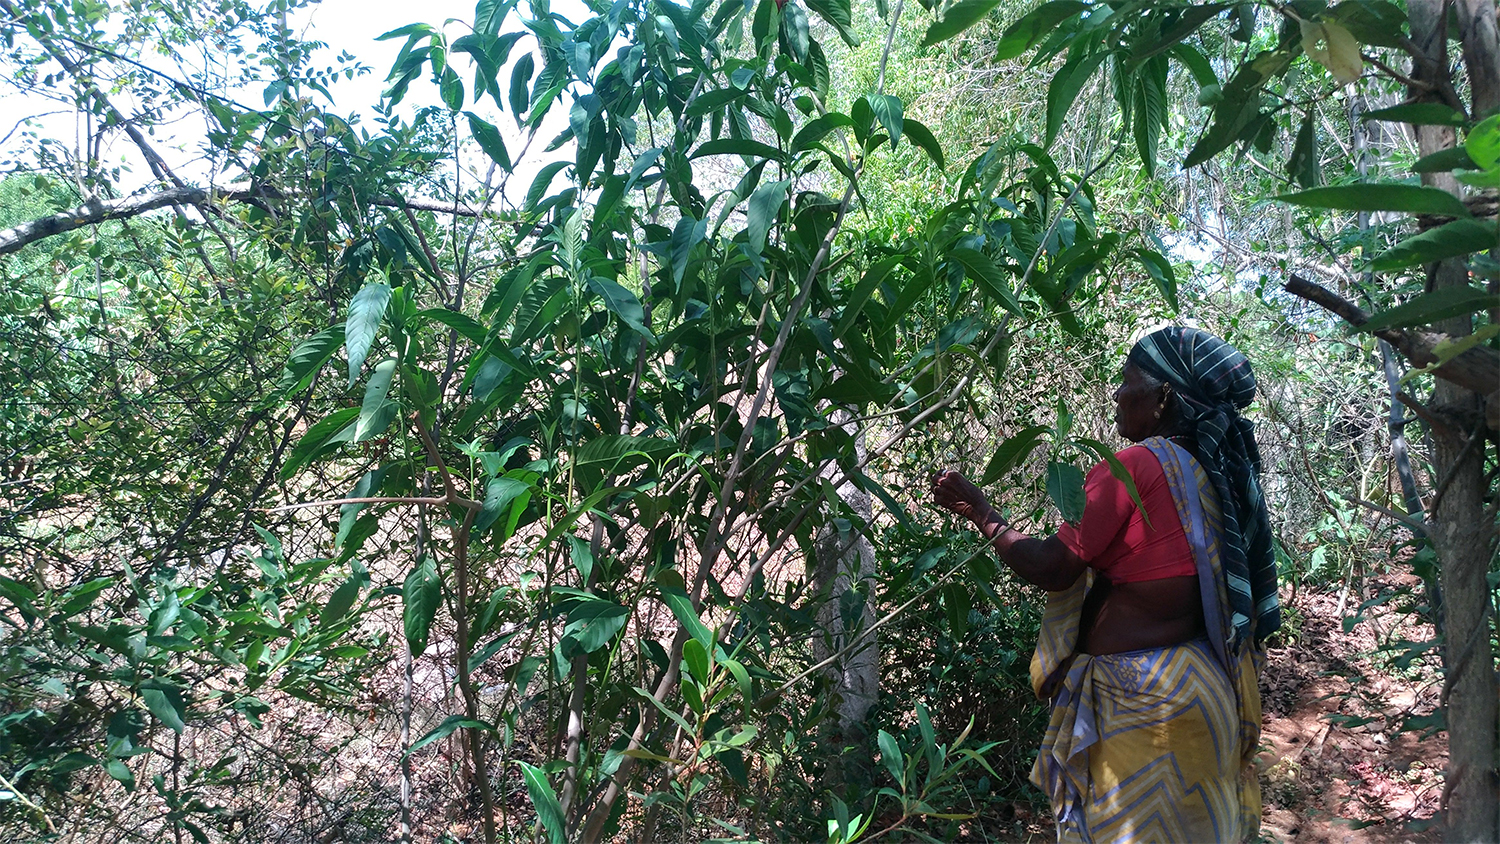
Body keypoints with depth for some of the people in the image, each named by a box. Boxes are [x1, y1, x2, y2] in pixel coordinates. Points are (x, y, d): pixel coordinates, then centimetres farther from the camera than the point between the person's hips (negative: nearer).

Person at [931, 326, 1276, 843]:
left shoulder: (1135, 465, -17)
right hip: (1198, 683, 8)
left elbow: (1051, 569, -16)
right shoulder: (1218, 471, 6)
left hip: (1138, 701, -8)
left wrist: (979, 512, -4)